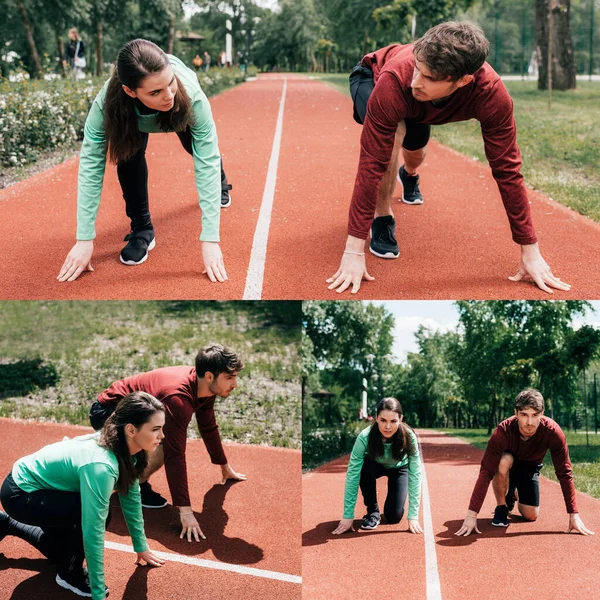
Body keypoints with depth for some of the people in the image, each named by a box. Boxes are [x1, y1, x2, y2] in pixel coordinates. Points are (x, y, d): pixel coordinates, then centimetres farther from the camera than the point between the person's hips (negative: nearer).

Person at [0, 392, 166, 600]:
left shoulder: (124, 449, -13)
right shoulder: (100, 465, -38)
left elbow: (130, 496, 2)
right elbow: (93, 531, -36)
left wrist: (141, 547, 9)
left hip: (40, 484, 9)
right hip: (19, 495, -9)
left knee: (64, 554, 22)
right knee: (95, 512, -27)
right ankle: (70, 574, -3)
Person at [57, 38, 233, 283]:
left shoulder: (191, 94, -46)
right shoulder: (108, 101, -44)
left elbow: (206, 162, -44)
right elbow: (90, 165, -40)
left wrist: (210, 240, -48)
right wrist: (84, 239, -43)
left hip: (181, 114, 1)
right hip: (131, 116, -1)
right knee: (128, 153, -26)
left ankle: (220, 183, 54)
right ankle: (142, 230, -6)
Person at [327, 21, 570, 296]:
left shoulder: (491, 93, -41)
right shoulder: (396, 79, -49)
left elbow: (507, 170, -33)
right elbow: (371, 164, -46)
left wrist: (531, 252, -30)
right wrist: (354, 251, -47)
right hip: (371, 78, -3)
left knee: (415, 152, 28)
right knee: (393, 135, -34)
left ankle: (409, 175, 67)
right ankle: (382, 220, -10)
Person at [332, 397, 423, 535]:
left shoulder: (409, 437, -36)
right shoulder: (365, 437, -38)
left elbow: (415, 474, -34)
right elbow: (352, 473, -36)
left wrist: (413, 516, -38)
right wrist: (348, 516, -38)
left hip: (399, 468, 0)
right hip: (375, 466, 0)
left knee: (394, 516, -14)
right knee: (365, 467, -35)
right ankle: (372, 511, -10)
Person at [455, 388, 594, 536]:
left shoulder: (553, 432, -34)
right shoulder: (503, 431, -38)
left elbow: (565, 474, -27)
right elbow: (486, 472, -40)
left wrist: (574, 515, -29)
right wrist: (471, 515, -44)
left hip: (530, 468, 2)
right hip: (508, 465, -2)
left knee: (531, 516, -8)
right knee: (503, 461, -37)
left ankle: (516, 494, 27)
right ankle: (501, 507, -11)